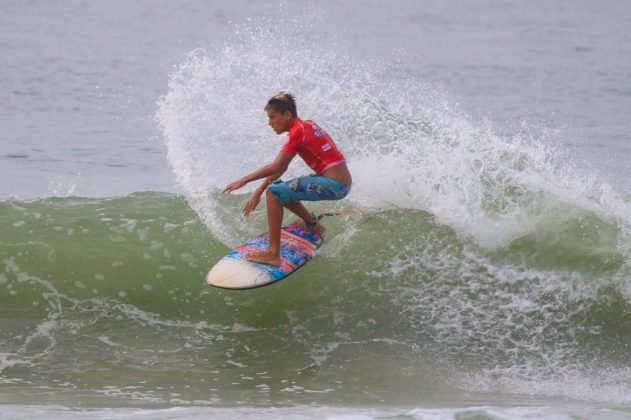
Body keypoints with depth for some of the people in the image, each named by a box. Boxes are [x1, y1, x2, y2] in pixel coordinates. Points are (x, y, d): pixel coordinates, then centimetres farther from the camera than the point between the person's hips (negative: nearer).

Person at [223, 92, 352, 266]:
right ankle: (312, 224, 35)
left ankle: (273, 254, -20)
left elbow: (276, 167, -19)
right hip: (343, 182, 9)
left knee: (274, 192, -15)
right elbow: (281, 168, 18)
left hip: (334, 184, -9)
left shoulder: (298, 131, -12)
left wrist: (243, 180, -13)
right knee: (280, 189, 20)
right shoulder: (306, 126, 16)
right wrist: (258, 192, 16)